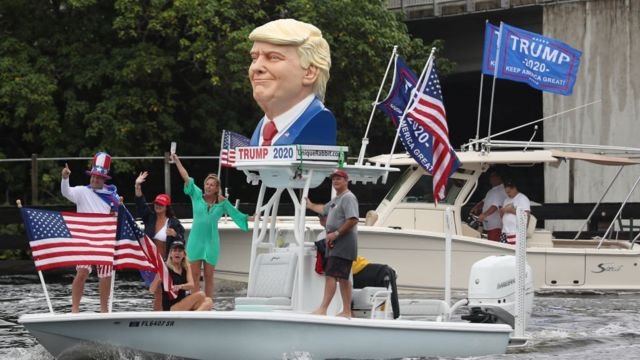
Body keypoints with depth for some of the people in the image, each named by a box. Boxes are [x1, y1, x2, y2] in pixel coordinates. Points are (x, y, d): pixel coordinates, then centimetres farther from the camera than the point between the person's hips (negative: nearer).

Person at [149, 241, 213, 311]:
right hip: (170, 308, -7)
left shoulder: (186, 268, 9)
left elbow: (192, 285, -8)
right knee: (200, 295, -21)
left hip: (183, 305, 7)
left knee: (208, 301, -13)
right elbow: (152, 290, -10)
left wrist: (180, 286, -29)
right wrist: (158, 279, -28)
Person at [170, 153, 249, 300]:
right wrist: (177, 162, -6)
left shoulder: (222, 202, 2)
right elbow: (186, 178, -3)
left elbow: (236, 214, 11)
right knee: (194, 275, -1)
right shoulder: (197, 195, 1)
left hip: (211, 242, 0)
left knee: (209, 276, 5)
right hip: (195, 240, 0)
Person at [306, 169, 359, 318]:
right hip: (336, 245, 10)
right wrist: (311, 205, 52)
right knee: (343, 277, 10)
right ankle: (347, 311, 12)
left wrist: (336, 233, -22)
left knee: (331, 275, -17)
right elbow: (324, 209, 42)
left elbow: (352, 220, -23)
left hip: (343, 244, -10)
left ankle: (323, 308, -24)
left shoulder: (348, 198, -11)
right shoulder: (335, 199, 20)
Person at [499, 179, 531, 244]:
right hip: (505, 232, 7)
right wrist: (502, 211, 4)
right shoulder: (506, 200, 23)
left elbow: (525, 214, -12)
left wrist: (512, 210, -13)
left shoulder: (522, 199, -1)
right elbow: (502, 215, 27)